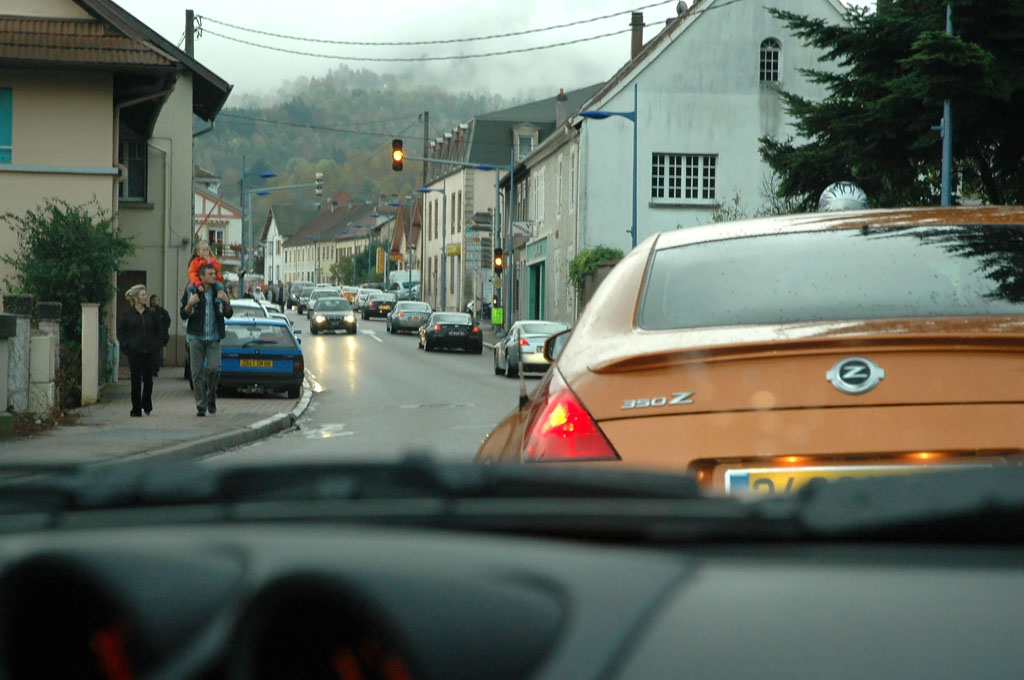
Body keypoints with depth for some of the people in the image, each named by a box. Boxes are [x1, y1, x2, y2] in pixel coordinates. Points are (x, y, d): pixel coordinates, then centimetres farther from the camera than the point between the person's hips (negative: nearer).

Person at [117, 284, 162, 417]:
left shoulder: (151, 314, 6)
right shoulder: (127, 314, 1)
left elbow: (160, 330, 14)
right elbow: (120, 332, 6)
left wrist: (156, 343, 3)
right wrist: (126, 345, -4)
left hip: (149, 351, 2)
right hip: (134, 352, -2)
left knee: (148, 379, 6)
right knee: (136, 380, -2)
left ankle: (147, 406, 24)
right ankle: (136, 409, 3)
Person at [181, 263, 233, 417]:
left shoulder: (219, 292, 8)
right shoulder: (192, 293, 2)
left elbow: (228, 315, 4)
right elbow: (183, 315, 0)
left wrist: (227, 302, -15)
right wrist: (190, 304, -19)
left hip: (214, 338, 1)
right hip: (196, 337, -1)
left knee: (215, 369, -14)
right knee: (197, 372, -2)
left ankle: (211, 398, 10)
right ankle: (201, 405, 5)